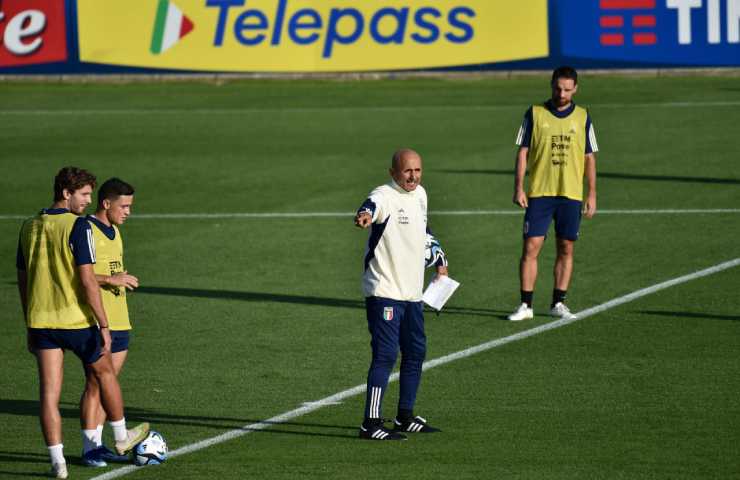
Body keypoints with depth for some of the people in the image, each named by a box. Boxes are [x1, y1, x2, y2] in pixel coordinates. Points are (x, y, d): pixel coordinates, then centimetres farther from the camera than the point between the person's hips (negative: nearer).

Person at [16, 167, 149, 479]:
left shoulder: (30, 227, 7)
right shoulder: (78, 227, -13)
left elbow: (23, 280, 13)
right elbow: (87, 281, -18)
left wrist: (30, 328, 21)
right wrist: (104, 326, -14)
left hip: (41, 321, 4)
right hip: (76, 320, -4)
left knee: (49, 392, 3)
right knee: (105, 372, 19)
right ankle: (122, 438, 34)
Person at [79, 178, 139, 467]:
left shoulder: (114, 232, 16)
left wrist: (124, 281, 14)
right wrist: (109, 279, -22)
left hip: (119, 322, 8)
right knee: (95, 384, -7)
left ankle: (97, 444, 14)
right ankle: (89, 448, -2)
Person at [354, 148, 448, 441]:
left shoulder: (419, 194, 12)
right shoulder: (384, 196, -16)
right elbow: (372, 207, -41)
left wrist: (439, 258, 35)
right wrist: (365, 216, -64)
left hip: (412, 292, 9)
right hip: (384, 292, -9)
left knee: (415, 352, 16)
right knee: (385, 355, -14)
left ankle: (405, 418, 29)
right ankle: (371, 424, -15)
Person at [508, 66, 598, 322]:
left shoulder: (582, 117, 6)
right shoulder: (535, 114, 1)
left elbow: (589, 157, 10)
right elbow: (523, 152, 1)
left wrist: (592, 194, 5)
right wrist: (518, 187, -7)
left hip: (571, 194, 2)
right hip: (539, 193, -2)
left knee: (566, 249, 5)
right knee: (531, 247, -7)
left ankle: (558, 303, 14)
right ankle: (526, 305, -3)